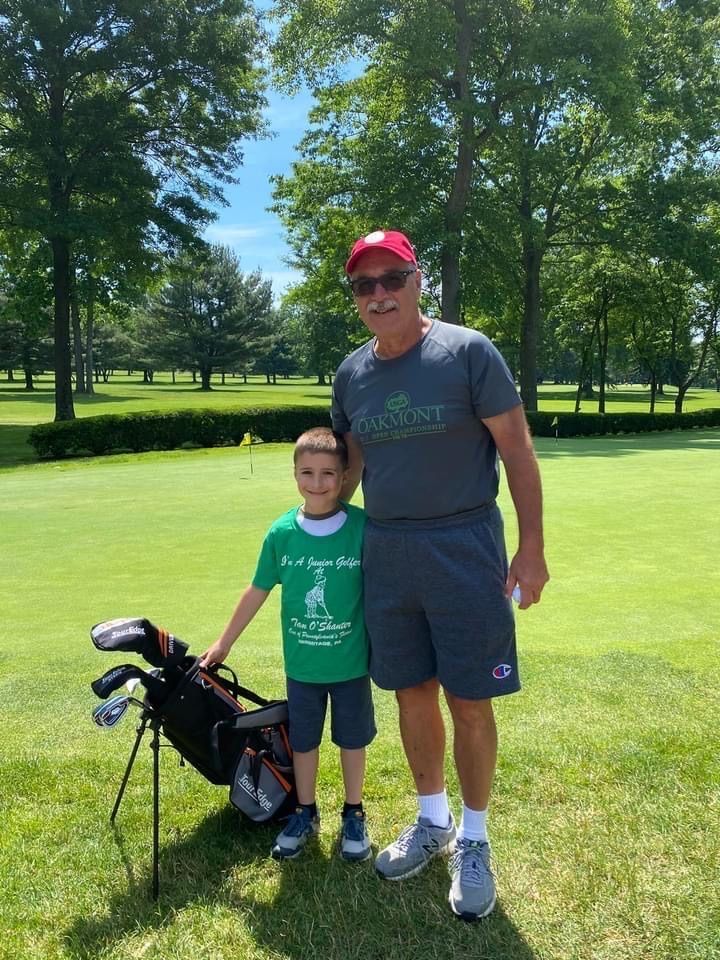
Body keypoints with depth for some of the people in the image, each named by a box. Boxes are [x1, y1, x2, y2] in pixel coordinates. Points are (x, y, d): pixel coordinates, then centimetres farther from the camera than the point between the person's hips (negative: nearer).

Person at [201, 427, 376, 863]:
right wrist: (224, 643, 10)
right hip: (301, 664, 2)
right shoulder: (281, 532, -9)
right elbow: (258, 591, 3)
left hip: (352, 662, -2)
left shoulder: (363, 527, -16)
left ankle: (354, 815, 37)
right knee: (303, 740, 17)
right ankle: (305, 813, 39)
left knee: (353, 738, 16)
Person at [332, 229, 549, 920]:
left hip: (464, 549, -4)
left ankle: (473, 841, 27)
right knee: (413, 693, 14)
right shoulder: (351, 373, 6)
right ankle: (433, 822, 35)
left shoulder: (468, 351, -8)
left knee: (469, 702, 4)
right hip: (385, 552, 4)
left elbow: (517, 448, -7)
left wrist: (531, 546, -10)